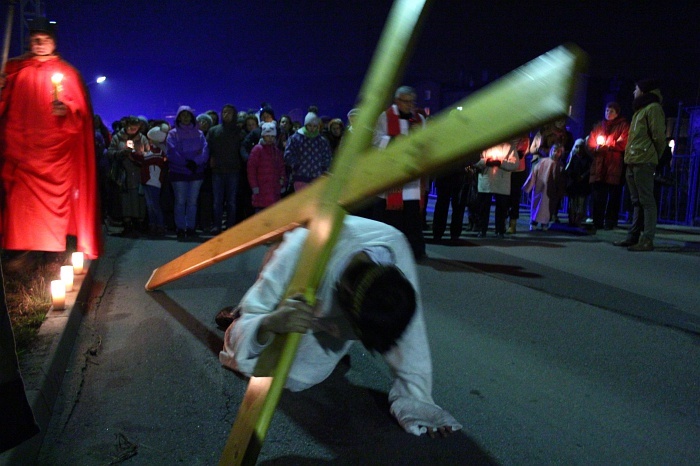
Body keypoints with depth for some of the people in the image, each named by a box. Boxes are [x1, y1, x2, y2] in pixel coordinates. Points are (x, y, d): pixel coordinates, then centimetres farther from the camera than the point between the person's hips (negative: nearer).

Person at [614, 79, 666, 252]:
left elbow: (659, 136, -11)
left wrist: (654, 157, -2)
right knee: (637, 201, 11)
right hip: (633, 163, 10)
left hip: (643, 162, -10)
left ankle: (647, 240, -11)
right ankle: (633, 237, 15)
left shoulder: (653, 108, -5)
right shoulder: (640, 110, 24)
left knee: (646, 201, -10)